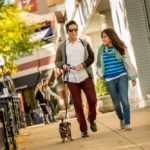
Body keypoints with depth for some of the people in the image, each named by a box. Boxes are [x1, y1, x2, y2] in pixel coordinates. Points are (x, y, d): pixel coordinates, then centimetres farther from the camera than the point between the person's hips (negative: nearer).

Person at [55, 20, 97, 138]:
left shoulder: (84, 43, 8)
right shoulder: (62, 47, 6)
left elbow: (91, 57, 4)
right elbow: (57, 61, 8)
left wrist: (83, 64, -13)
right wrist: (63, 65, -14)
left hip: (85, 76, 1)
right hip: (71, 79, 0)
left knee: (92, 99, -5)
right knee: (78, 105, 2)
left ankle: (92, 119, 25)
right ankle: (83, 130, 10)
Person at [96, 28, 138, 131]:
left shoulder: (120, 48, -2)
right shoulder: (102, 49, 2)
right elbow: (99, 64, 15)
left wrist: (133, 77, 0)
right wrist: (100, 74, 0)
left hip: (122, 77, -2)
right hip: (110, 80, 2)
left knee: (124, 100, -14)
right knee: (116, 103, 7)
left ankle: (127, 123, -8)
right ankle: (121, 119, 34)